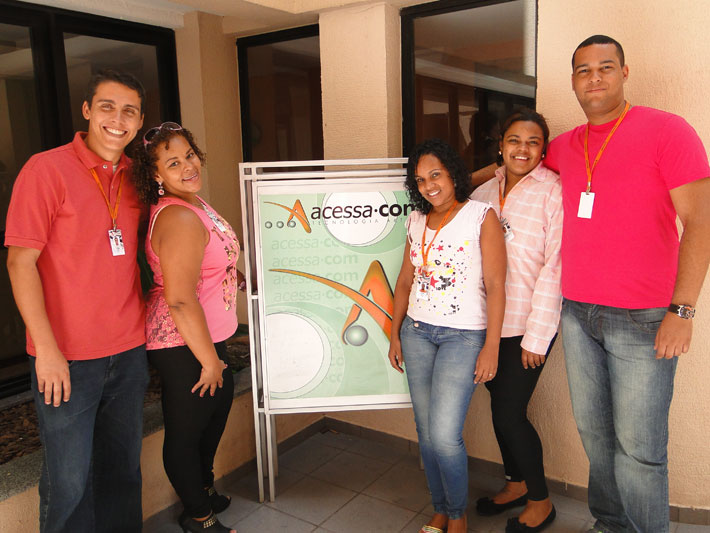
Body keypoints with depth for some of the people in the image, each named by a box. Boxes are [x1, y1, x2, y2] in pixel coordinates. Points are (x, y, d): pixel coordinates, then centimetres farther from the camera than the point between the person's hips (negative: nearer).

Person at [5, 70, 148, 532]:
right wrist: (47, 348, -16)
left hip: (130, 351, 5)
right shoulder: (47, 169, -8)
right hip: (67, 358, -5)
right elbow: (21, 262, -11)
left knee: (123, 468, 17)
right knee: (69, 481, 6)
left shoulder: (135, 176, 8)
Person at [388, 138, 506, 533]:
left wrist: (491, 347, -13)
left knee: (444, 435, -9)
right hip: (417, 332, 5)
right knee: (426, 432, 10)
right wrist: (395, 334, 12)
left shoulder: (481, 216, -6)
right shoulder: (417, 221, 11)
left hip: (464, 334, -5)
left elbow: (496, 285, -9)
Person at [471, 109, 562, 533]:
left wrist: (536, 335, -14)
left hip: (529, 324, -5)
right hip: (489, 322, 6)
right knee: (500, 406, 15)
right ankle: (517, 483, 39)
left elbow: (554, 267, -14)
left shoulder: (554, 192, -10)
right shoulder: (484, 193, 7)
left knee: (510, 412, -1)